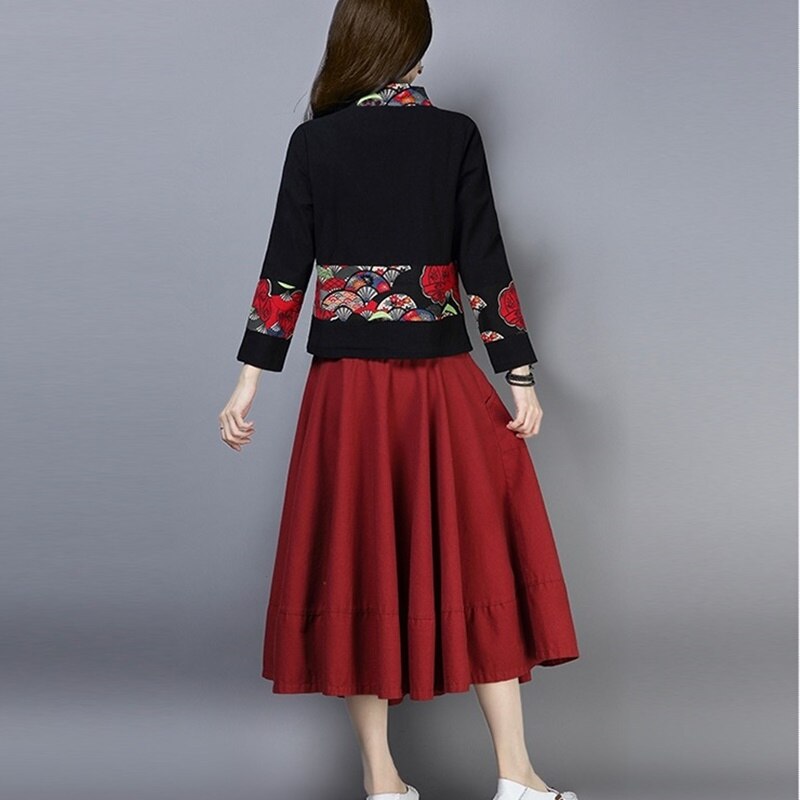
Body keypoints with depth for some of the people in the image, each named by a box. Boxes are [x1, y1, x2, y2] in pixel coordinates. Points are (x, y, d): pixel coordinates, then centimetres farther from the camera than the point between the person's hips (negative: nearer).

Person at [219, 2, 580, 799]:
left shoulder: (313, 141, 1)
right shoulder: (456, 135, -2)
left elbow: (284, 270, 0)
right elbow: (485, 264, -4)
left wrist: (250, 382, 5)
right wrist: (520, 378, 1)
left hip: (347, 381, 1)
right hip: (442, 378, 0)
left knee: (357, 557, 8)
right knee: (477, 553, 8)